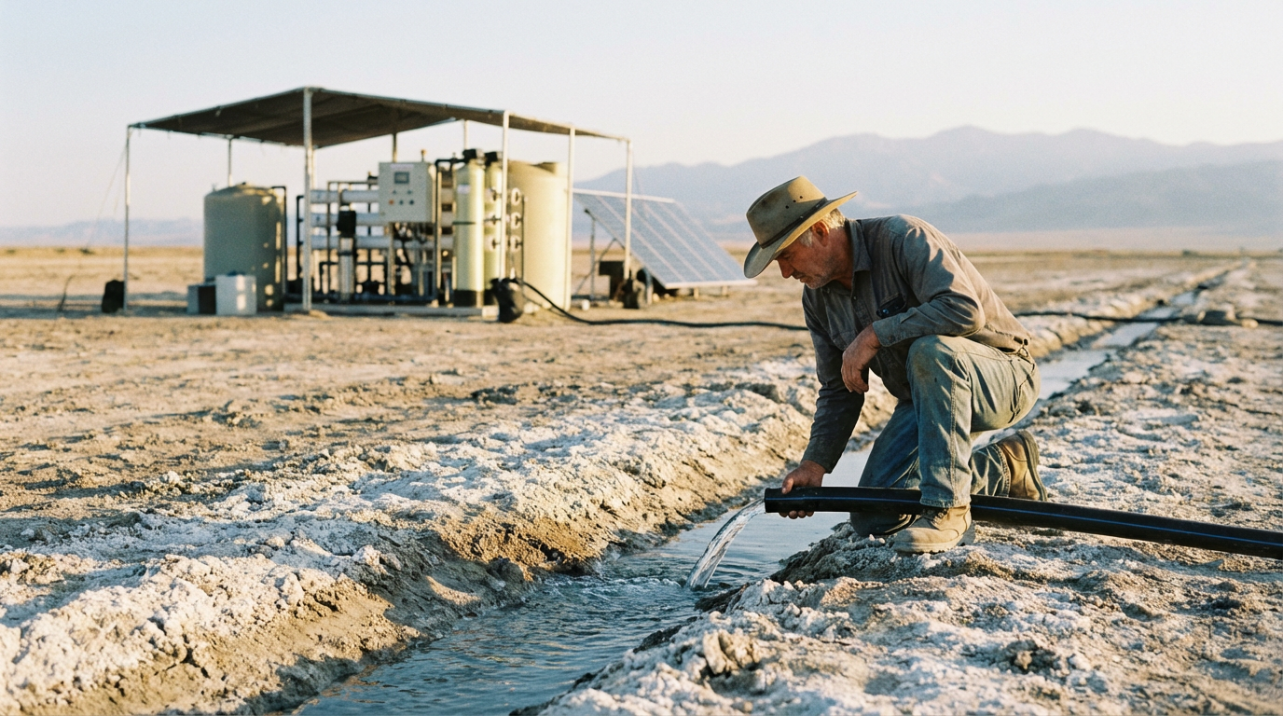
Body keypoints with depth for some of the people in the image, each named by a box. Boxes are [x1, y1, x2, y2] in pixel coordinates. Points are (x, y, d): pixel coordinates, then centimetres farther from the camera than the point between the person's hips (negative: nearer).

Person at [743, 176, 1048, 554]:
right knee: (873, 518, -3)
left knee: (929, 351, -40)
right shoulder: (816, 297, 1)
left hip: (1002, 377, -8)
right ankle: (1002, 469, 14)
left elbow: (966, 309, -37)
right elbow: (838, 391, 8)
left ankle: (947, 509, -29)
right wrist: (815, 463, -4)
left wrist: (874, 335, -31)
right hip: (925, 399, 8)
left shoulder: (902, 238, -22)